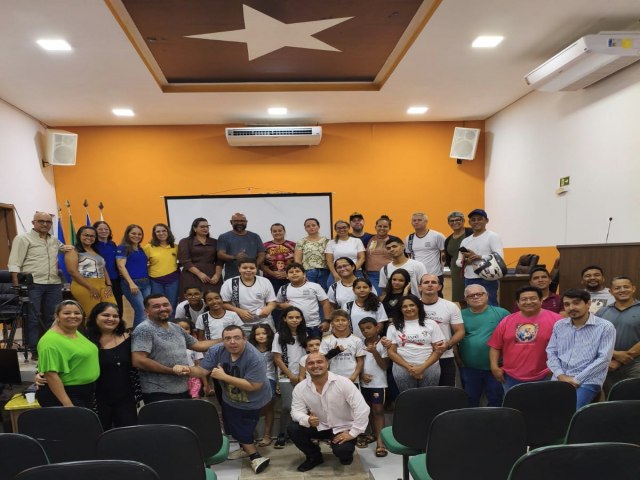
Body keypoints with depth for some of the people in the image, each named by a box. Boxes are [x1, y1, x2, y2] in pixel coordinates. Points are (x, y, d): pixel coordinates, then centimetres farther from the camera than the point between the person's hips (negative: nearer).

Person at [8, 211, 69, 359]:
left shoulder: (55, 241, 16)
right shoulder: (23, 239, -1)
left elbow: (65, 248, 37)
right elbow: (14, 264, -7)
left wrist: (68, 248, 11)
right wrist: (17, 286, -15)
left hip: (54, 285, 6)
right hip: (32, 285, -5)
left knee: (53, 317, 8)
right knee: (32, 318, 0)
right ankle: (34, 350, 7)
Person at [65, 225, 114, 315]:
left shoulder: (97, 251, 21)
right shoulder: (73, 251, 1)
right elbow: (72, 271, -10)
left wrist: (108, 285, 4)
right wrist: (90, 287, -15)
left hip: (102, 286, 6)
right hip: (84, 287, -6)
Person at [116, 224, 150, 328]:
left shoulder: (141, 249, 17)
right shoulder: (122, 248, -2)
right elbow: (121, 266, -11)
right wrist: (131, 283, -20)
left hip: (146, 283, 7)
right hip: (131, 283, -7)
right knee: (141, 310, -13)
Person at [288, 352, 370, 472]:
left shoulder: (343, 383, -23)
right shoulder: (300, 388, -12)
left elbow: (362, 408, -24)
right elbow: (296, 411, -11)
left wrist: (353, 433, -24)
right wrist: (307, 420, -33)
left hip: (343, 427, -3)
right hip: (319, 426, 3)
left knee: (341, 450, -30)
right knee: (293, 429, -17)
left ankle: (345, 453, 10)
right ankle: (314, 456, 8)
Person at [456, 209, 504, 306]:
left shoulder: (492, 236, -2)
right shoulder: (465, 240, 14)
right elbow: (458, 261, 14)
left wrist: (478, 257, -17)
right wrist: (464, 261, -9)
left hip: (487, 280, -6)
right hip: (469, 281, 6)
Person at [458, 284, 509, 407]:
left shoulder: (501, 313, -3)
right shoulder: (461, 315, -1)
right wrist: (458, 360, -2)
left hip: (495, 367, -1)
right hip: (469, 368, 1)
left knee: (496, 400, 15)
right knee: (470, 400, 15)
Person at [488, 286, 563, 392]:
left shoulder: (554, 319, -4)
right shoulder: (507, 320, 4)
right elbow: (495, 346, 7)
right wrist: (494, 367, -1)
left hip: (542, 378, -2)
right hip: (511, 377, 3)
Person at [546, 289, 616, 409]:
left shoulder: (605, 327, -3)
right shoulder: (559, 325, 11)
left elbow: (603, 358, -9)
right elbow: (551, 352, 11)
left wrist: (576, 379, -12)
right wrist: (560, 375, -6)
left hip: (587, 381, -4)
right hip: (559, 380, 4)